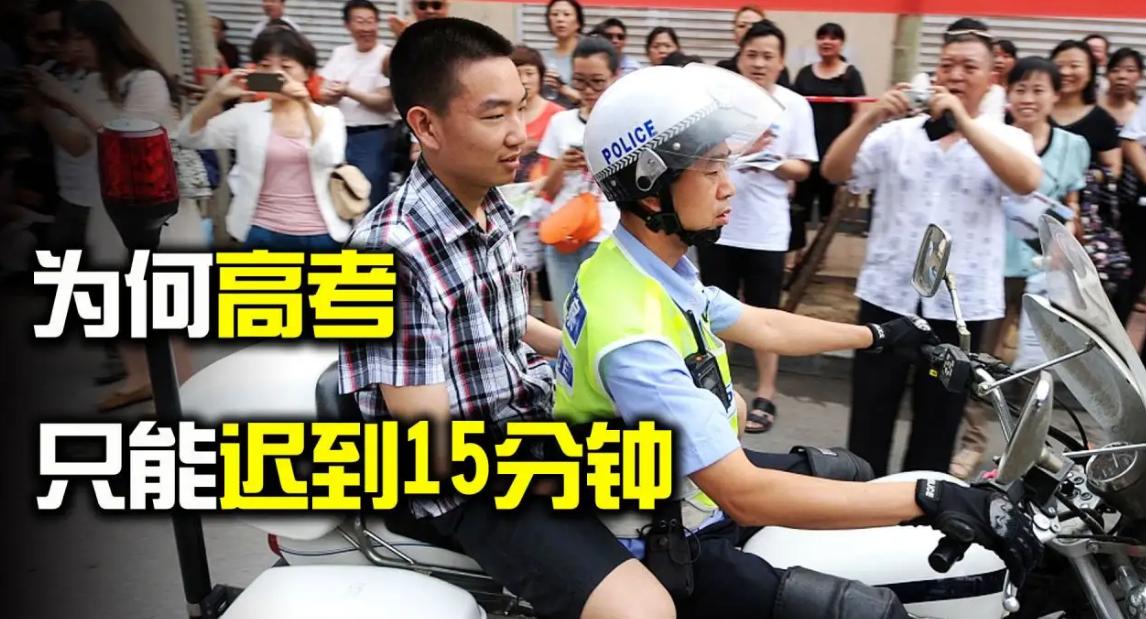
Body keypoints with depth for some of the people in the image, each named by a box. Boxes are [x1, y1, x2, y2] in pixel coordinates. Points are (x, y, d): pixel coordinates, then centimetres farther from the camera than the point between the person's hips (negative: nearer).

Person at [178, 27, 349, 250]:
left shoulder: (328, 115, 4)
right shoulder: (247, 114, 5)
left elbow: (329, 159, -13)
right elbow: (189, 138, -2)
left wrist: (307, 108, -24)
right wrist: (216, 96, -17)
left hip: (320, 235, 0)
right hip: (264, 233, 0)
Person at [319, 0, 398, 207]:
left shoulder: (387, 56, -6)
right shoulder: (340, 53, 12)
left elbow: (385, 103, -11)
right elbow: (322, 94, 7)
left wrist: (349, 92, -17)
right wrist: (331, 95, -16)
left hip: (373, 138, -5)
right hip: (339, 135, 6)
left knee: (370, 201, -1)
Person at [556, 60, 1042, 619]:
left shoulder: (655, 264, -2)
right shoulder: (634, 336, -33)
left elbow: (760, 327, 13)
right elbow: (744, 496, -33)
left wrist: (878, 336, 20)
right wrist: (931, 498, -30)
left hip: (693, 482, 10)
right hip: (667, 549, -9)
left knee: (850, 471, 22)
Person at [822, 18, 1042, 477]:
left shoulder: (1006, 138, 2)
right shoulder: (897, 133, 3)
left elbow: (1027, 182, -18)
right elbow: (833, 172, -6)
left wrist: (964, 122, -25)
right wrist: (870, 119, -21)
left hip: (961, 303, 0)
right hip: (887, 294, 0)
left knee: (938, 421, 12)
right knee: (870, 416, 7)